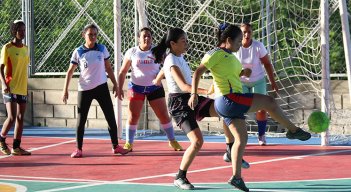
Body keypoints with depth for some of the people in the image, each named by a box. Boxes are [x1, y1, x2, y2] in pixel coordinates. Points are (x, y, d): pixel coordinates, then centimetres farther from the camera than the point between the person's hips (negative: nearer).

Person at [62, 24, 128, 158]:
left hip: (101, 87, 2)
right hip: (84, 89, -2)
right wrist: (65, 90, -6)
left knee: (111, 117, 2)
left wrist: (115, 85, 7)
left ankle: (115, 146, 12)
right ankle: (78, 149, 8)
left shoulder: (102, 49, 1)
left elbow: (108, 68, 10)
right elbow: (70, 71, -1)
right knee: (81, 119, -1)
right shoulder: (78, 52, -4)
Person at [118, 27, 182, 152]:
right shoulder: (132, 52, -2)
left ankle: (172, 141, 14)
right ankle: (128, 143, 8)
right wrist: (120, 88, -4)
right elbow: (123, 72, 4)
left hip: (154, 87, 0)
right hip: (136, 87, 0)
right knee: (133, 116, -3)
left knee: (164, 115, 1)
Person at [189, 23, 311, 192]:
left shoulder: (229, 55, 19)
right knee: (269, 102, -6)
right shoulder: (216, 54, -10)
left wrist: (243, 73, 11)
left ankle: (236, 177, 7)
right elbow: (198, 72, -16)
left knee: (241, 138, 8)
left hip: (232, 104, 10)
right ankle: (293, 130, 10)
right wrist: (194, 94, -26)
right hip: (228, 100, -10)